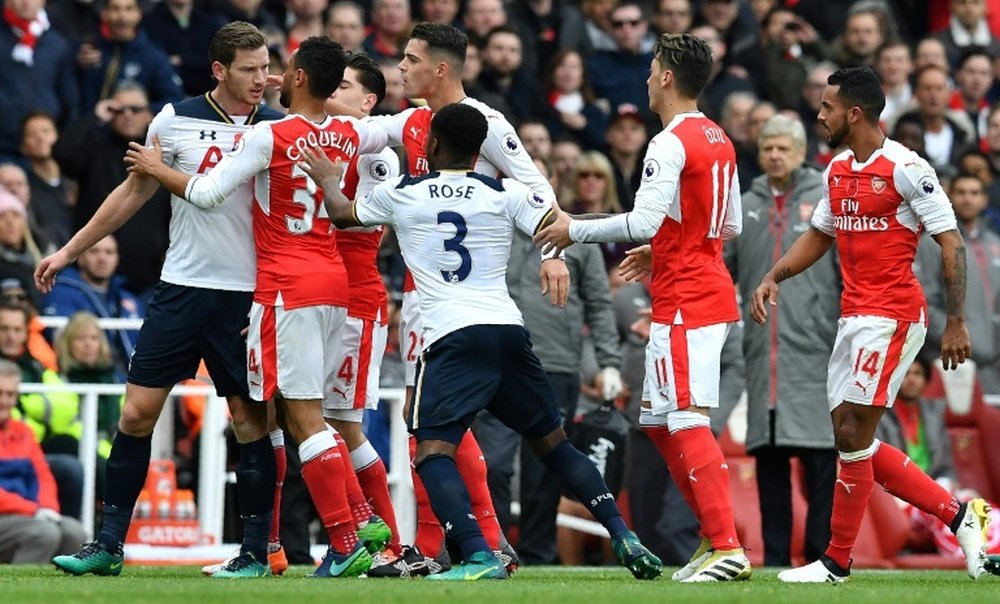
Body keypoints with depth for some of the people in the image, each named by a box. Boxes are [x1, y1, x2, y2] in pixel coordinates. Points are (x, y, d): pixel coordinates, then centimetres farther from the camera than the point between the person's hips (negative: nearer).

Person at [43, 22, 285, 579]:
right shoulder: (177, 120, 1)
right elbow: (135, 192, 12)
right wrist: (69, 251, 14)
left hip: (249, 297, -1)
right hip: (182, 287, 1)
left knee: (252, 421, -2)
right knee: (137, 412, -2)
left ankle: (256, 551, 7)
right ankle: (109, 544, 5)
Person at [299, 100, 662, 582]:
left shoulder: (400, 194, 9)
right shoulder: (506, 193, 9)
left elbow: (341, 215, 27)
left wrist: (328, 179, 48)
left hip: (453, 339, -4)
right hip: (509, 331, 4)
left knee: (432, 451, -6)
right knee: (553, 443, 18)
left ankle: (479, 556, -26)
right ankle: (622, 537, 11)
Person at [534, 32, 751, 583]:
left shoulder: (671, 144, -14)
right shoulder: (719, 141, 15)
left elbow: (643, 222, -21)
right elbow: (731, 225, 20)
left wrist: (575, 230, -9)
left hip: (684, 303, -10)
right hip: (711, 293, 10)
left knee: (687, 422, -11)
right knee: (656, 421, 14)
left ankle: (727, 547, -16)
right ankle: (712, 534, 12)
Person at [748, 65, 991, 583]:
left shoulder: (905, 168, -13)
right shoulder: (837, 170, 12)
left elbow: (950, 242, -12)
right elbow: (819, 236, 25)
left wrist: (956, 322, -15)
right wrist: (773, 277, 10)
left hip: (891, 317, -9)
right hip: (854, 318, 9)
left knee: (852, 434, -8)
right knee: (854, 442, 8)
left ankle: (837, 562, 1)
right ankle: (960, 516, 17)